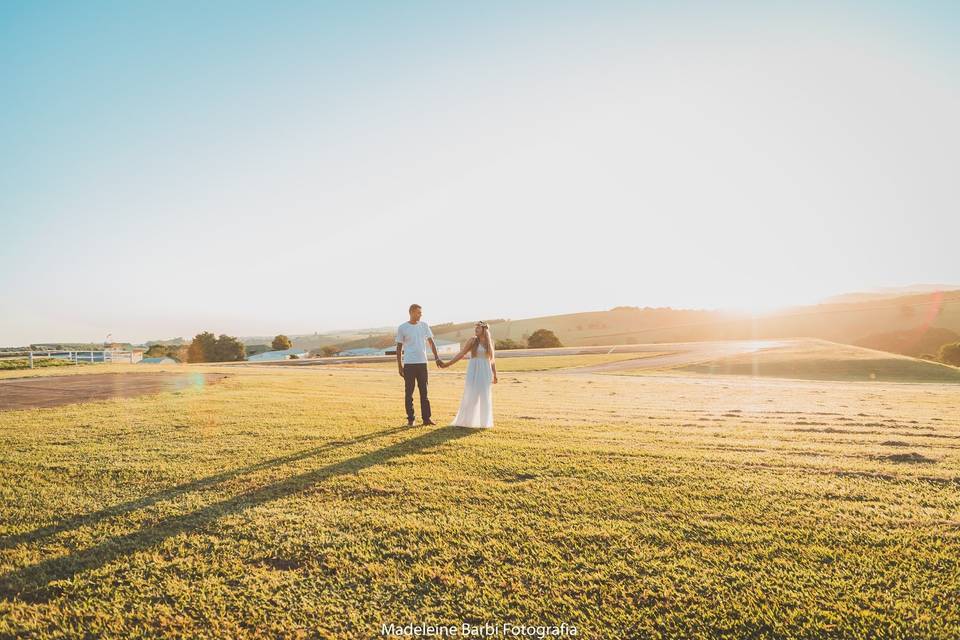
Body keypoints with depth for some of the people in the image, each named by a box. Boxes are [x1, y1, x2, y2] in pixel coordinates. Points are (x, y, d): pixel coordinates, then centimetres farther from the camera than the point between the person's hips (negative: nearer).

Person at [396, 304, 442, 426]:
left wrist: (437, 357, 0)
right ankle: (410, 419, 11)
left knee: (424, 391, 5)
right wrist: (399, 366, -3)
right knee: (409, 392, 3)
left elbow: (431, 342, 10)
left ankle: (426, 418, 10)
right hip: (409, 364, -3)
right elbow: (399, 348, 2)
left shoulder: (424, 325, 8)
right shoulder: (402, 328, -1)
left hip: (422, 363, 3)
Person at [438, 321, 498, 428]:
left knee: (484, 397, 4)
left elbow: (492, 359, 13)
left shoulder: (490, 342, 7)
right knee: (470, 395, -4)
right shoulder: (473, 340, -1)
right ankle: (465, 421, 7)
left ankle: (483, 422, 16)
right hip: (473, 371, -2)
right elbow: (461, 354, -1)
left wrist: (495, 375, 12)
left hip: (485, 371, 3)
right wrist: (447, 364, -6)